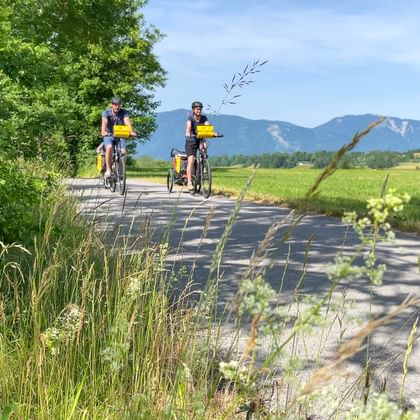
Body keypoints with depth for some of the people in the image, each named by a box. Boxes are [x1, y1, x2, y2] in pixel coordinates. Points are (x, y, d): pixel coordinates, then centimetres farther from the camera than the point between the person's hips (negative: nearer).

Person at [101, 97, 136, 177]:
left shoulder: (124, 113, -7)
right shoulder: (106, 113, -9)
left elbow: (127, 122, -24)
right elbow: (104, 123, -27)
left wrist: (131, 132, -44)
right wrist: (103, 132, -48)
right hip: (109, 135, -1)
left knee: (123, 152, -20)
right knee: (109, 147, -32)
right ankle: (108, 169, -24)